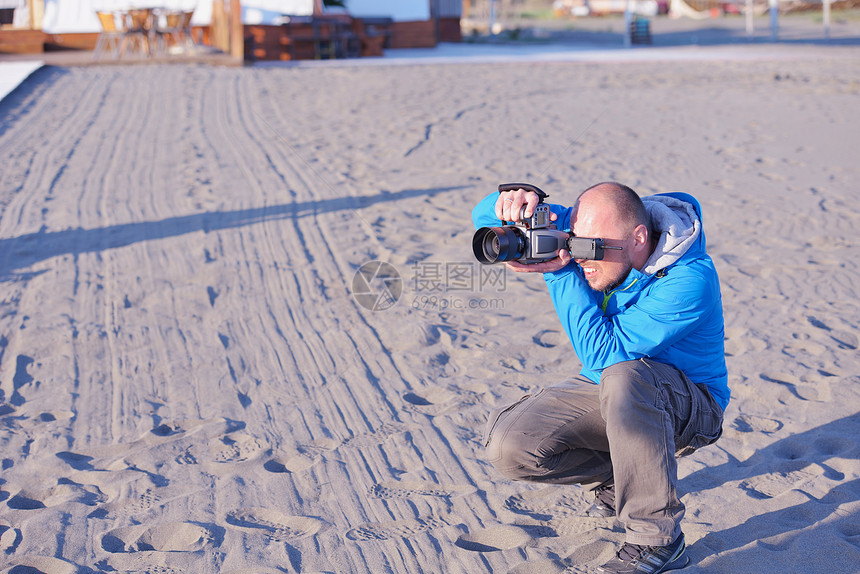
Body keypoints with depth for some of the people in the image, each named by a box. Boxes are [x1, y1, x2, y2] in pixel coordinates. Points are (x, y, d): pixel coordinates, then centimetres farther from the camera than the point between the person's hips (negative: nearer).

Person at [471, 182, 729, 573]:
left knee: (624, 376, -41)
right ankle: (617, 475, 9)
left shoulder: (689, 280, -29)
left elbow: (602, 353, -33)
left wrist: (559, 274, -34)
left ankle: (657, 539, -24)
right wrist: (509, 203, -30)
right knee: (507, 446, -18)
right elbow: (486, 219, -6)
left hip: (687, 406, -5)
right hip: (609, 394, 6)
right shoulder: (589, 235, -10)